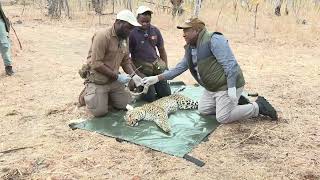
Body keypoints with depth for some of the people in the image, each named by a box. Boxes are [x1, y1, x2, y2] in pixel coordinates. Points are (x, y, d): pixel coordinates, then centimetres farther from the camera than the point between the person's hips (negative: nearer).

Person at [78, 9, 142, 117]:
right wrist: (117, 76, -23)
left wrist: (133, 75, -10)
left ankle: (105, 96, 24)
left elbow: (126, 61, 10)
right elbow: (96, 64, -24)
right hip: (98, 81, -7)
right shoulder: (102, 36, -21)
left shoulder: (125, 39, 4)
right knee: (100, 111, -13)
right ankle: (87, 95, 17)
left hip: (114, 81, 7)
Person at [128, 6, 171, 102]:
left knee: (166, 93, 4)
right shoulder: (132, 33, -13)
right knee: (150, 97, -8)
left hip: (157, 65, 5)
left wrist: (166, 67, 9)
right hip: (141, 69, -4)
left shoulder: (155, 30, 2)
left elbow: (161, 50, 12)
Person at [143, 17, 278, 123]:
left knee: (223, 118, -10)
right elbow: (180, 68, 11)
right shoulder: (190, 48, 8)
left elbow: (230, 64, -25)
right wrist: (157, 78, 6)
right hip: (211, 87, 10)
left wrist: (232, 88, -28)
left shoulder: (213, 40, -21)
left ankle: (258, 106, 6)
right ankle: (234, 102, 23)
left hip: (227, 86, -9)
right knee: (203, 111, 13)